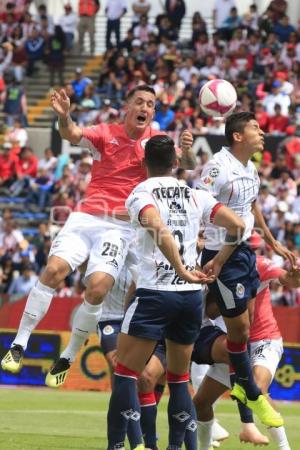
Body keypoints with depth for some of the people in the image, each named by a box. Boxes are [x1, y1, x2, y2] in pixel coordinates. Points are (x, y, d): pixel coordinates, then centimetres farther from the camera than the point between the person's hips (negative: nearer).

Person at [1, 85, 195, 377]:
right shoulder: (105, 134, 3)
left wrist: (185, 150, -34)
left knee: (98, 288, -18)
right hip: (85, 218, 0)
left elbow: (185, 164, -9)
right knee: (53, 270, -20)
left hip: (119, 227, 0)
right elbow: (72, 134, -15)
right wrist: (64, 117, -38)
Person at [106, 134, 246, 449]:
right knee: (179, 378, 16)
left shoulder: (140, 195, -4)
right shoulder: (195, 196, 9)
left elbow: (158, 228, -24)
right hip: (192, 295, 5)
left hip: (155, 292, -5)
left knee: (125, 373, 0)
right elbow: (237, 226, 2)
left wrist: (184, 272, -21)